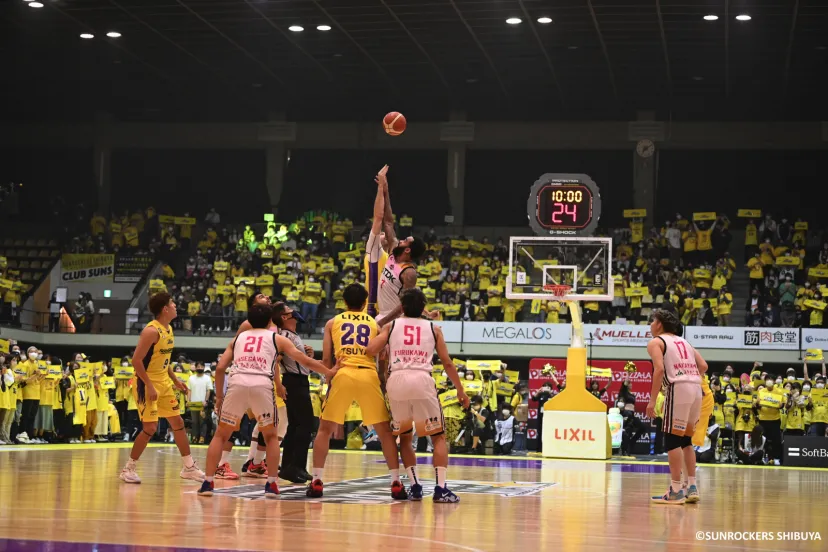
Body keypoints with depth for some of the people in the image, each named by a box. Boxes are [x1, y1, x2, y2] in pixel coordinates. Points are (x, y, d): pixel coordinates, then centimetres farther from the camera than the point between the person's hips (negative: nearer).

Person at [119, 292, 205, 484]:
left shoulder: (169, 329, 9)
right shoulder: (151, 330, -20)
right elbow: (136, 360, -23)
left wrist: (175, 380, 15)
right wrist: (149, 386, -23)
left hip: (164, 383, 9)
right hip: (148, 384, -9)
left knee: (178, 422, 10)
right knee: (150, 428, -9)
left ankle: (189, 467, 18)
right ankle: (128, 469, 4)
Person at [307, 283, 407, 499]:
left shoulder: (332, 323, 16)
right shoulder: (374, 324, 18)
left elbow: (326, 358, 11)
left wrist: (329, 382, 23)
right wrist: (384, 383, 25)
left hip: (343, 375, 0)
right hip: (369, 376, 0)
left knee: (325, 429, 13)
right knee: (385, 431, 11)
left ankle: (317, 482, 6)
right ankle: (396, 483, 6)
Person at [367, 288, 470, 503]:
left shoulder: (391, 326, 17)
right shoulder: (433, 329, 18)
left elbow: (370, 350, 3)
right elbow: (447, 363, 16)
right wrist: (460, 390, 26)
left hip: (397, 380, 1)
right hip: (422, 380, -1)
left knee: (404, 437, 21)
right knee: (438, 436, 10)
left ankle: (415, 486, 11)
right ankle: (441, 489, -4)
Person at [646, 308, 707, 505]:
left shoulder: (656, 342, 5)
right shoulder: (683, 341, 26)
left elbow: (659, 369, -11)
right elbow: (703, 366, 15)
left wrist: (652, 400, -11)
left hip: (678, 389, -7)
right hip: (696, 388, 7)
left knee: (672, 440, -2)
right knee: (685, 440, 17)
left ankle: (676, 491, -6)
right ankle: (692, 488, 15)